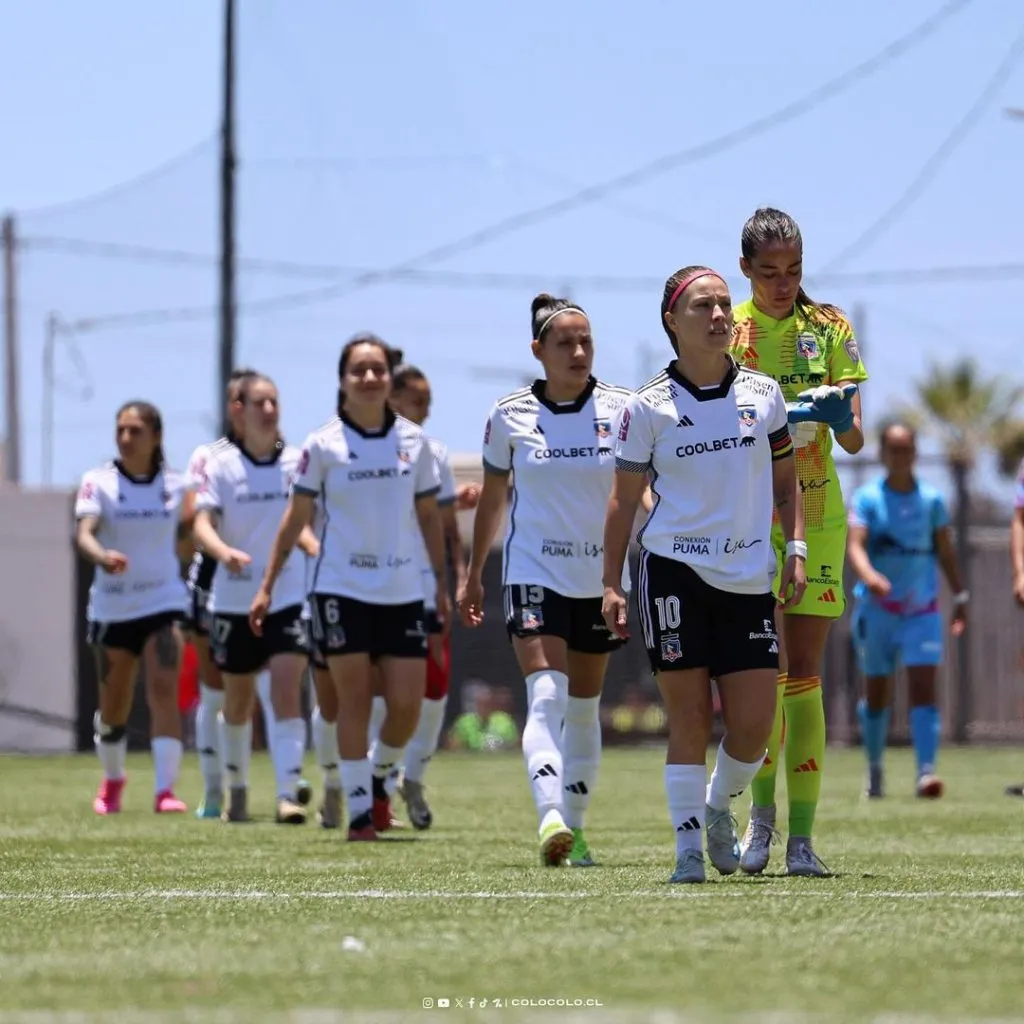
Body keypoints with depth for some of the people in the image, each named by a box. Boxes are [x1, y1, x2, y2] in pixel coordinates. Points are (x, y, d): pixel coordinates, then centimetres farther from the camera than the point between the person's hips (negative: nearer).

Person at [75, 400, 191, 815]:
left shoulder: (175, 486, 2)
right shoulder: (98, 482, -4)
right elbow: (84, 534, -19)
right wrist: (103, 556, -40)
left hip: (163, 604, 0)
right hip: (112, 606, 0)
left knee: (164, 692, -19)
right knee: (113, 707, 12)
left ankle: (165, 789, -23)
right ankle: (112, 780, 38)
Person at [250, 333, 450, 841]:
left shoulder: (413, 440, 5)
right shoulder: (323, 445, -3)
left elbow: (428, 516, 12)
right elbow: (296, 517, 3)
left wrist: (443, 584, 11)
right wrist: (267, 585, 2)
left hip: (403, 591, 2)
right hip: (342, 589, -2)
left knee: (407, 704, -3)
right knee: (355, 700, -3)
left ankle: (378, 776, 25)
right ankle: (360, 808, 6)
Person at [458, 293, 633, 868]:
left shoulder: (620, 408, -2)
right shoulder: (509, 416, -1)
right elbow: (492, 499, 12)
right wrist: (474, 576, 16)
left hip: (601, 577, 2)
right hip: (535, 574, -2)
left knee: (584, 707, 10)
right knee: (547, 697, -19)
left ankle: (575, 827, 21)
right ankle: (551, 817, -33)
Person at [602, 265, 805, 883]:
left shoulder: (763, 393, 7)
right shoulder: (649, 407, 0)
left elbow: (786, 482, 15)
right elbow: (625, 498, 6)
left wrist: (795, 550, 2)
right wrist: (612, 585, 2)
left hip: (749, 578, 2)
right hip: (675, 571, -2)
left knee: (754, 727, -3)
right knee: (690, 717, -5)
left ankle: (719, 807, 25)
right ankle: (689, 846, 3)